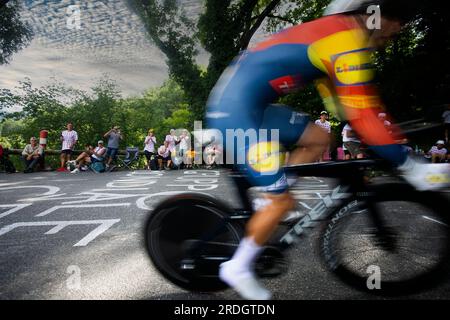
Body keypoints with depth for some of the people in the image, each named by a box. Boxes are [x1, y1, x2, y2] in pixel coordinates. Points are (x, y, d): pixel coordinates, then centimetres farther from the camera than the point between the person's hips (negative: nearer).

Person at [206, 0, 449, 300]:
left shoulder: (331, 30, 19)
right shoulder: (351, 41, -12)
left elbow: (337, 100, 26)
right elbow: (363, 115, -16)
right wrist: (412, 167, -7)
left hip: (238, 100, 10)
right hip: (237, 112, -10)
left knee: (319, 139, 15)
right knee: (283, 202, -1)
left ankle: (266, 202, 21)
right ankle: (238, 268, 19)